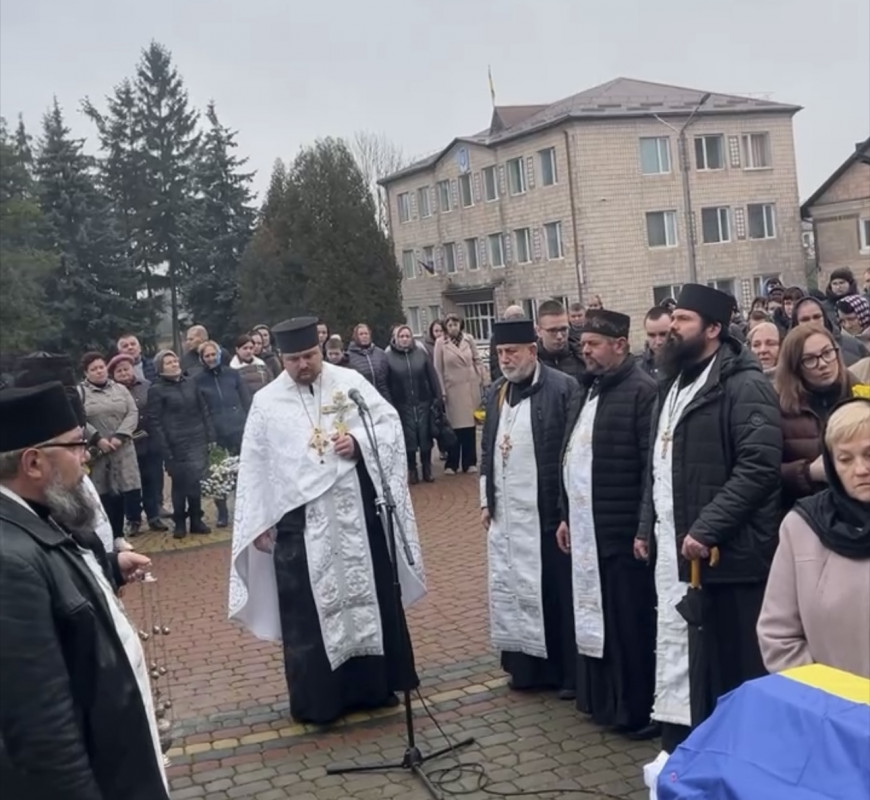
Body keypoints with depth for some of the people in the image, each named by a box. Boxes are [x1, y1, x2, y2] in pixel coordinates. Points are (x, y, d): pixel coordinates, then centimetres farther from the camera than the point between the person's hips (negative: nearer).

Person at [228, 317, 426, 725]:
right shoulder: (266, 402, 2)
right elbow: (254, 467, 3)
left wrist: (359, 442, -17)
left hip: (357, 511, 1)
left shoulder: (351, 382, 3)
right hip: (301, 520, -1)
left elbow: (391, 423, 2)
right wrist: (258, 522, -1)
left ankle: (374, 685, 29)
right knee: (309, 612, 4)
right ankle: (317, 699, 17)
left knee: (371, 596, 12)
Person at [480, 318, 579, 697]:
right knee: (514, 589, 11)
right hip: (506, 512, 6)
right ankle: (526, 664, 24)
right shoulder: (497, 391, 11)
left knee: (556, 590, 2)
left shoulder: (562, 388, -9)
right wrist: (486, 500, 14)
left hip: (548, 510, -6)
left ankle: (569, 670, 15)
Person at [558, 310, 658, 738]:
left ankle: (640, 710, 14)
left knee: (630, 621, 1)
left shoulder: (642, 391, -13)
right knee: (594, 617, 16)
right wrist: (566, 515, 17)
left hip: (621, 530, -9)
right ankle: (602, 699, 29)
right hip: (585, 528, 9)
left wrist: (645, 528, -19)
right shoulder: (586, 391, 15)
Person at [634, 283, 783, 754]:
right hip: (673, 546, 8)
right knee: (677, 653, 13)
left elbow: (760, 464, -21)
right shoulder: (673, 383, 16)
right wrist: (647, 525, 16)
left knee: (734, 661, 3)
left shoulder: (743, 385, -12)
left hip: (723, 549, -8)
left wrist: (706, 528, -22)